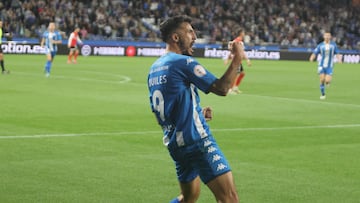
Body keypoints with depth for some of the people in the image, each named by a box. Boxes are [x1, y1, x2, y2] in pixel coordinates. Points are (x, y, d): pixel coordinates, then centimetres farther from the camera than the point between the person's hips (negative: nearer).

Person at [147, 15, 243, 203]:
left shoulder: (154, 69, 14)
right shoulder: (183, 62, -12)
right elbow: (222, 88, -16)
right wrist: (237, 58, -7)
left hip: (174, 143, 9)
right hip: (196, 140, -9)